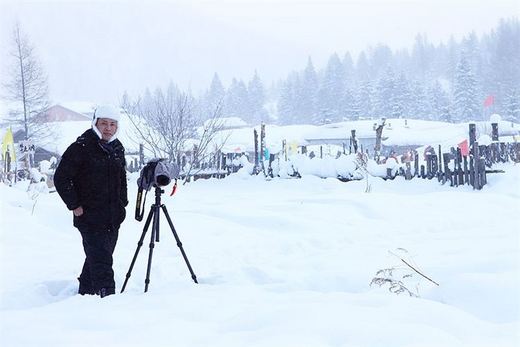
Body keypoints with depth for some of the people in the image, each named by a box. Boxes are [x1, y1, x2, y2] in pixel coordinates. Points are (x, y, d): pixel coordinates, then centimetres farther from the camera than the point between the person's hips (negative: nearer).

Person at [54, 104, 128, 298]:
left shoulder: (117, 149, 12)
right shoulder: (82, 147, -10)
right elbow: (61, 178, -9)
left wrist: (123, 202, 15)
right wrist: (74, 205, -12)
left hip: (114, 218, 7)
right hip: (90, 217, -7)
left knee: (96, 259, 16)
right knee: (101, 261, -13)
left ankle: (85, 293, 29)